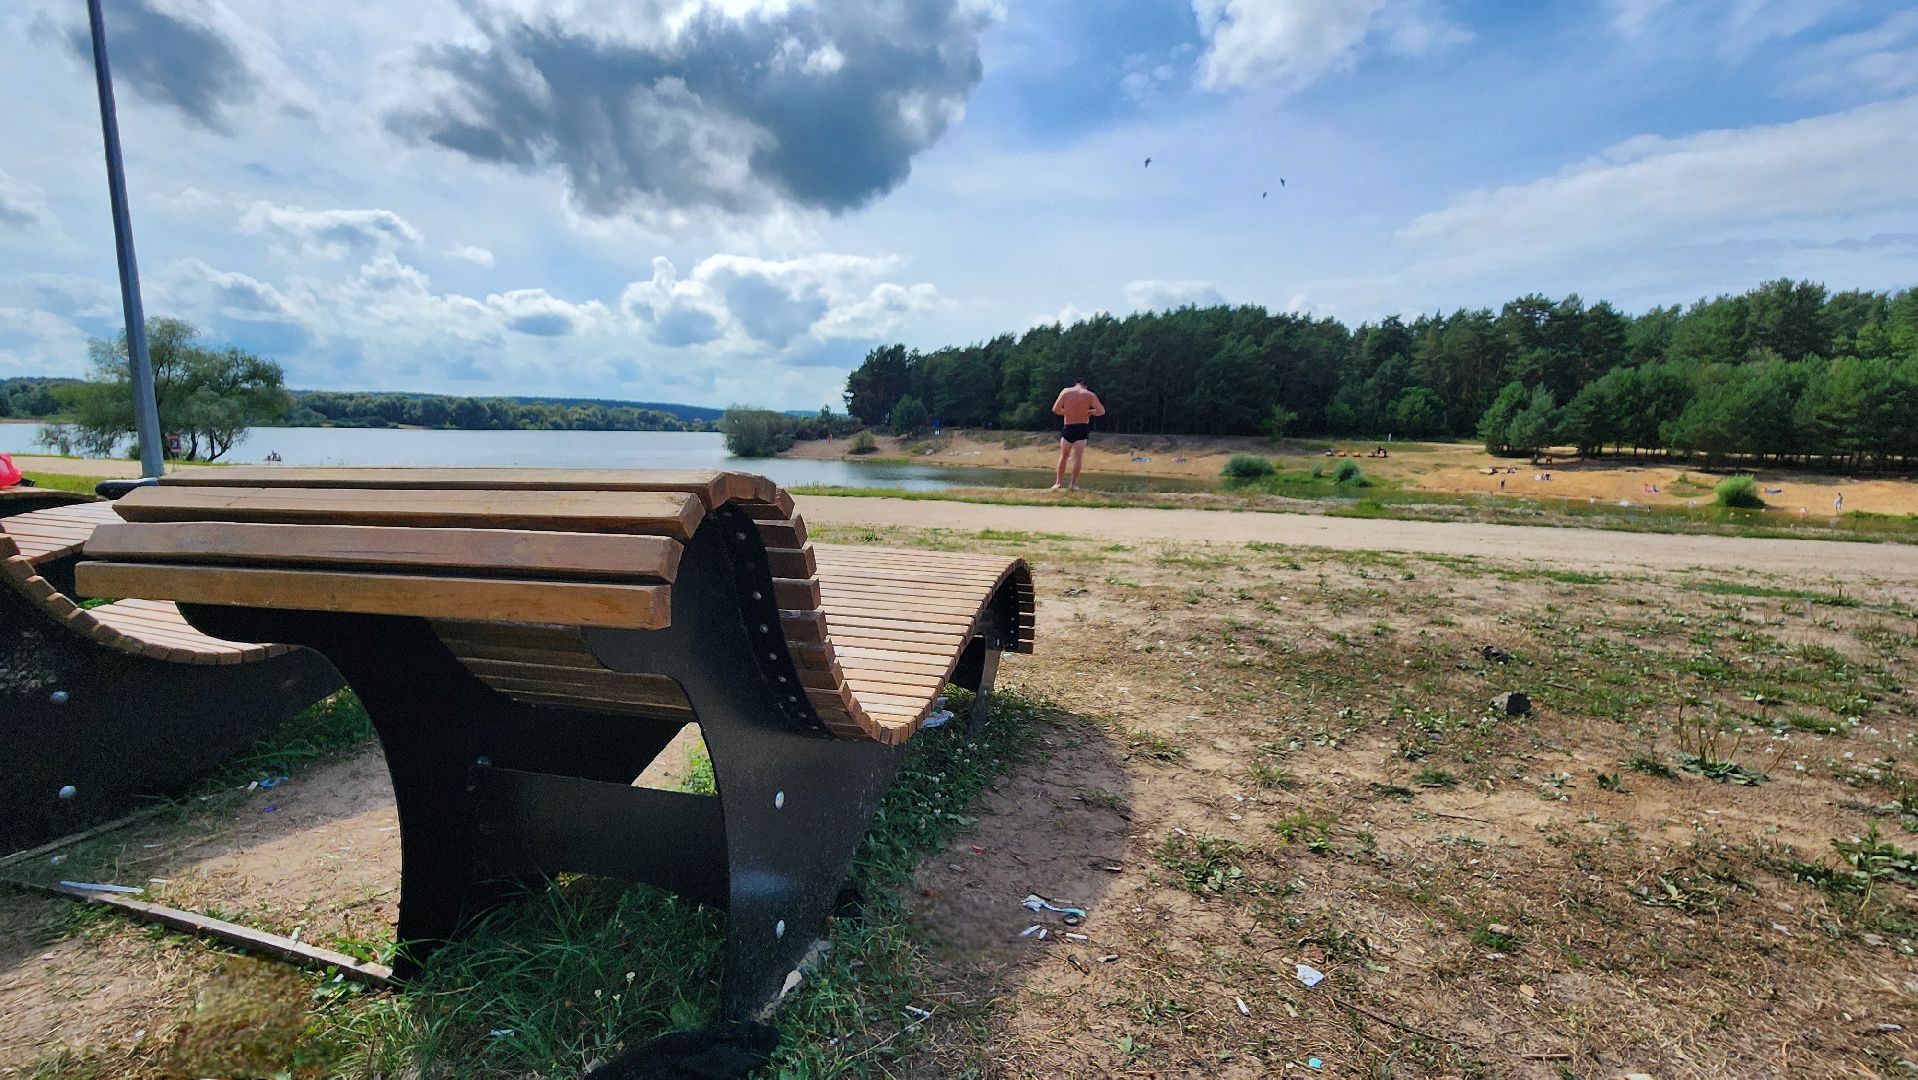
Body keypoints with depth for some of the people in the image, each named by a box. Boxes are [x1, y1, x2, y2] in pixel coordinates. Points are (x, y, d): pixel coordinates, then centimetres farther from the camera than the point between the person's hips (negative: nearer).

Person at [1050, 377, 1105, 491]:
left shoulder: (1065, 391, 2)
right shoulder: (1090, 395, 1)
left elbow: (1055, 409, -4)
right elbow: (1101, 411, -6)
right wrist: (1090, 412, 11)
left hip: (1068, 428, 1)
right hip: (1082, 428, -1)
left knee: (1063, 456, 13)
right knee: (1078, 457, 1)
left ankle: (1058, 482, 12)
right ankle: (1073, 484, -3)